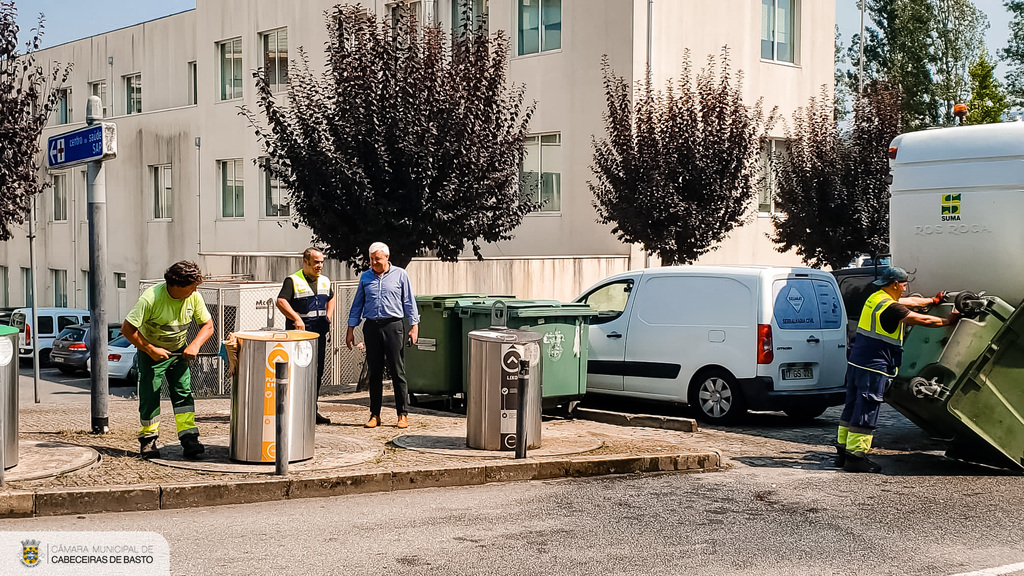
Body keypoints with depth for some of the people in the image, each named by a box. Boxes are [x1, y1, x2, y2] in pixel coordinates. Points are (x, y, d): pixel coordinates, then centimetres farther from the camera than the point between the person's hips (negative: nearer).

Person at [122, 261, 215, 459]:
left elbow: (208, 325, -4)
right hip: (151, 352, -3)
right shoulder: (151, 298, -28)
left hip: (179, 352, 3)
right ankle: (148, 439, 12)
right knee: (149, 396, -4)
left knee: (183, 393, -6)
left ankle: (189, 439, -8)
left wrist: (195, 345, -21)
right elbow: (127, 329, -23)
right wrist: (150, 350, -24)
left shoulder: (194, 297, -14)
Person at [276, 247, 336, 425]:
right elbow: (281, 301, -16)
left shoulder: (325, 281, 14)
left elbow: (330, 298, 32)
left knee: (317, 372, 8)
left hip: (319, 333, 6)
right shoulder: (293, 280, -6)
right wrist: (296, 318, -26)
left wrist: (328, 317, 16)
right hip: (299, 332, -6)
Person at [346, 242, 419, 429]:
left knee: (397, 371, -3)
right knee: (374, 373, 6)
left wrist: (414, 326, -1)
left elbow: (409, 302, 6)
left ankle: (403, 414, 1)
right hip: (371, 327, 3)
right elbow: (357, 304, 15)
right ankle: (374, 414, 12)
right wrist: (350, 329, 11)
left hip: (393, 326, -3)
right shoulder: (365, 277, 12)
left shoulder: (400, 275, 5)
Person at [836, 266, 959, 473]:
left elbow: (911, 301, 28)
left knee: (852, 408, 12)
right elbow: (923, 320, -11)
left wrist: (933, 300, 39)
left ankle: (843, 452, 17)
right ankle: (855, 456, -5)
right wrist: (948, 321, 4)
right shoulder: (889, 307, -16)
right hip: (873, 367, -10)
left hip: (856, 363, 10)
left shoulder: (876, 298, 14)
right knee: (866, 411, -6)